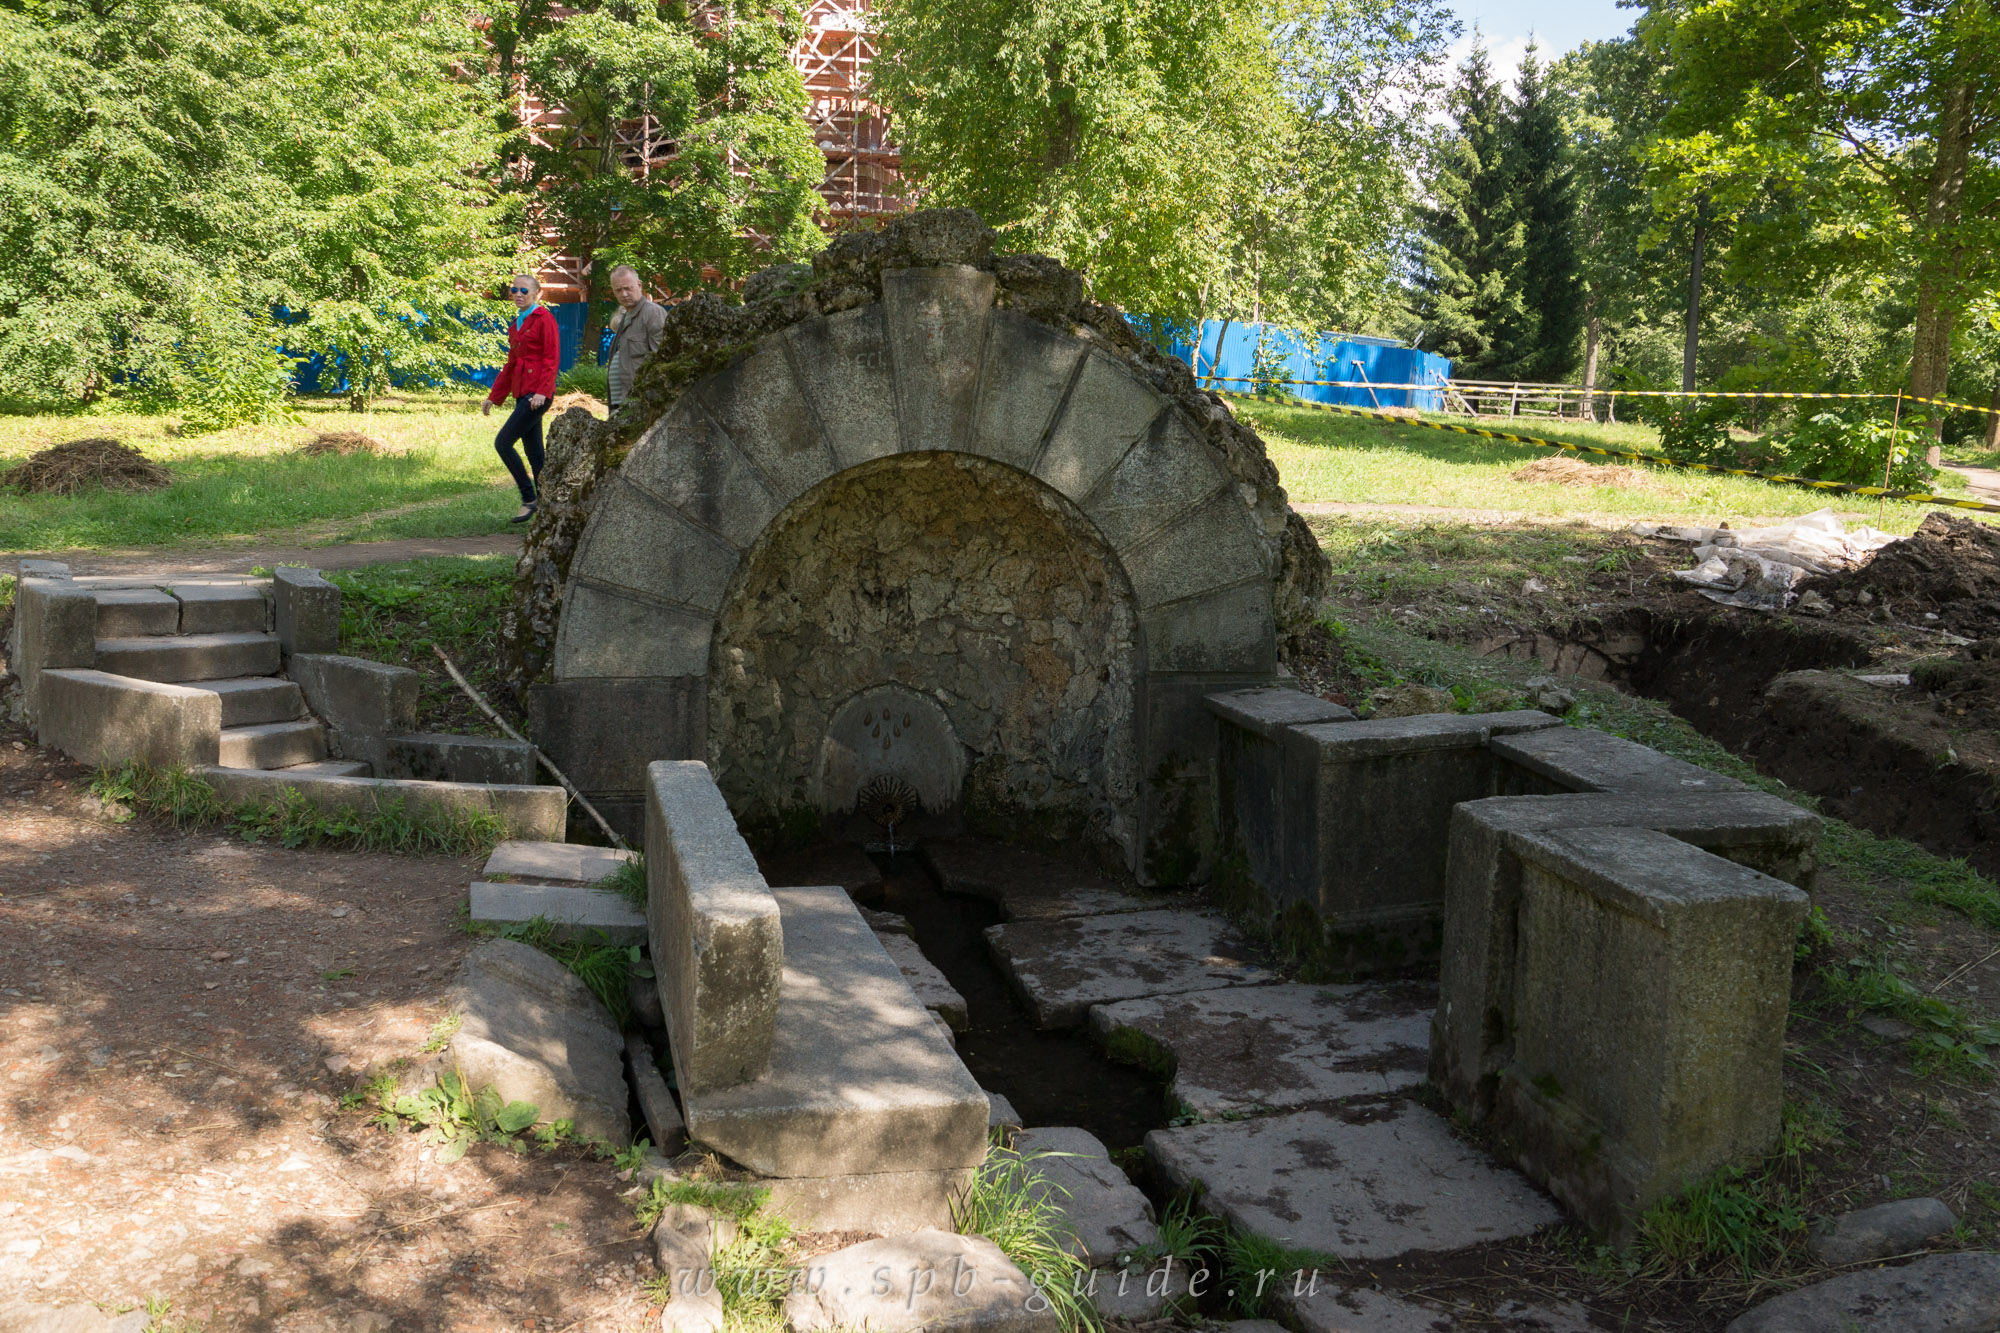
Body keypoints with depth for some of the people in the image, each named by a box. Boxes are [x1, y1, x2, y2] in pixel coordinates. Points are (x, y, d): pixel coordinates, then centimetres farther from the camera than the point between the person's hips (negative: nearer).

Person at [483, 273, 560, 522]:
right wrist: (494, 397, 22)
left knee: (502, 442, -14)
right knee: (534, 453, 7)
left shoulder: (544, 318, -5)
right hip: (522, 393, 8)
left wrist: (542, 391, -22)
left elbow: (552, 358, -12)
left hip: (538, 393, -8)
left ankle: (529, 499, -5)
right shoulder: (516, 323, 19)